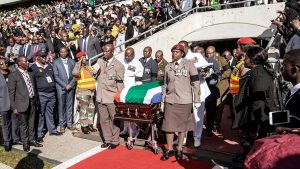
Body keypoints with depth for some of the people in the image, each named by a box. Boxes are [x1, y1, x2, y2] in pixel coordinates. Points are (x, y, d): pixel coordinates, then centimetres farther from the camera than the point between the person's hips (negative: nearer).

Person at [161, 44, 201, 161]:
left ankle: (179, 150, 20)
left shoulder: (189, 64, -1)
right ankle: (169, 149, 17)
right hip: (170, 100, 3)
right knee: (169, 125, 3)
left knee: (182, 125, 7)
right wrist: (163, 100, 11)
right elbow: (165, 84, 13)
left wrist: (197, 100, -5)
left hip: (184, 100, -3)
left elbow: (195, 83, -3)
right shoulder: (168, 67, 9)